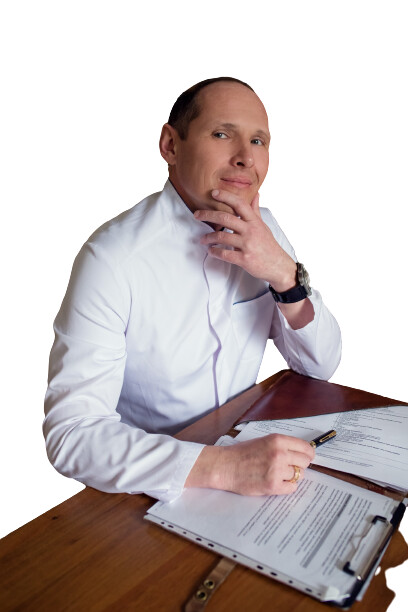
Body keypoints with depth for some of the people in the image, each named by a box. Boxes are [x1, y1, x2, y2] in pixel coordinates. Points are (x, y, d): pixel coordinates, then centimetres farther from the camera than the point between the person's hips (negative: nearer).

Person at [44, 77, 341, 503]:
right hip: (154, 484, -4)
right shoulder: (113, 257, -22)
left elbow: (321, 365, -2)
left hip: (247, 448, 4)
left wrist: (284, 273, -19)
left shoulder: (263, 229, -2)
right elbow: (70, 432, -26)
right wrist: (221, 466, -36)